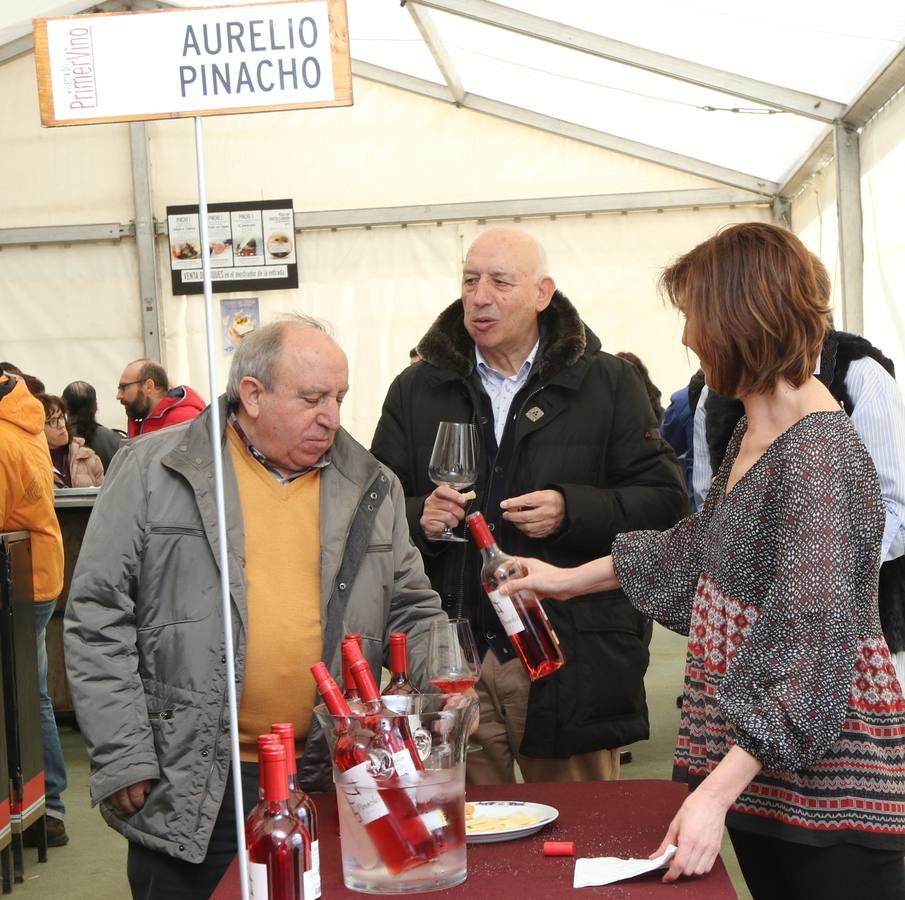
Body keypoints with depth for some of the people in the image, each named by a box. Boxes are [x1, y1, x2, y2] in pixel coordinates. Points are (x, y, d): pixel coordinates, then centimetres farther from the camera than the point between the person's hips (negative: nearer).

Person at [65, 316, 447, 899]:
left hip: (326, 781, 3)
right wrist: (123, 757, -7)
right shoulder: (152, 472, -3)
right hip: (186, 790, -3)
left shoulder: (372, 488, 7)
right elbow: (100, 618, -4)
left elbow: (410, 610, 13)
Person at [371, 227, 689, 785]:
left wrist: (573, 511, -16)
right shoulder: (416, 390, 10)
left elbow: (665, 499, -1)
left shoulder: (608, 384, 3)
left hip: (571, 664, -1)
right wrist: (419, 518, -11)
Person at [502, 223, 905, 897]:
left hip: (828, 769, -8)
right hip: (751, 758, 8)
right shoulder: (752, 432, 7)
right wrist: (571, 579, 28)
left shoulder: (820, 454, -21)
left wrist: (718, 790, -29)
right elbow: (698, 544, 23)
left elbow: (813, 646, -26)